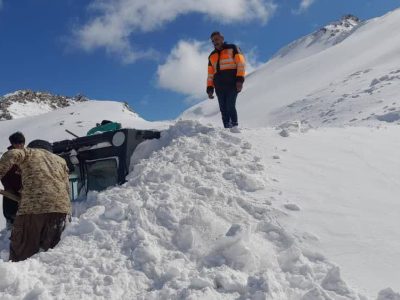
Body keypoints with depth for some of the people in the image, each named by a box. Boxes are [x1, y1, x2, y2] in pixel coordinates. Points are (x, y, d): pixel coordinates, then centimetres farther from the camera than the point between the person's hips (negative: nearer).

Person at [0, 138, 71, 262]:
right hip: (61, 206, 4)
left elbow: (11, 155, -4)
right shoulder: (60, 160, 30)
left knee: (22, 252, 1)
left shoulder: (29, 152, 19)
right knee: (50, 249, 15)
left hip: (33, 205, -4)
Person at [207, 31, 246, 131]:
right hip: (219, 86, 5)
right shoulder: (212, 56, 25)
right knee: (223, 109, -2)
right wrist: (210, 89, 9)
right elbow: (210, 74, 22)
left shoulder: (232, 48, 11)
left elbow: (241, 63, 0)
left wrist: (240, 79, -13)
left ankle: (234, 126, -18)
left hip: (232, 84, -5)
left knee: (230, 106, -20)